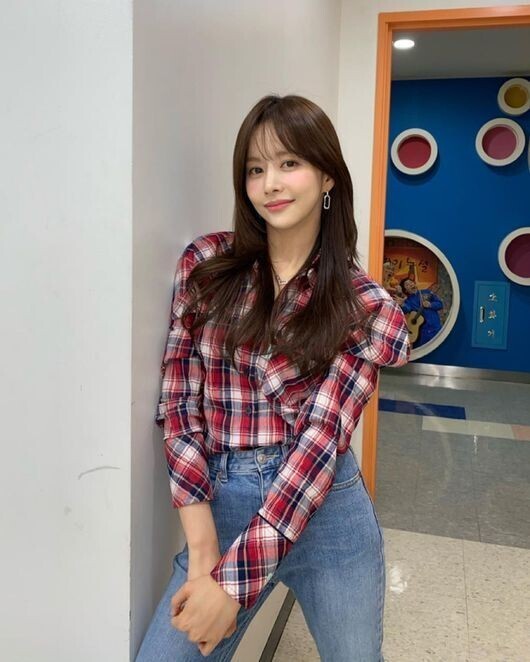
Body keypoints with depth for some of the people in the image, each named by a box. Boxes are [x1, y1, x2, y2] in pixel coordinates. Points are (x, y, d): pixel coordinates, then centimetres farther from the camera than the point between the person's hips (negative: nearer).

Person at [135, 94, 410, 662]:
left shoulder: (366, 307, -4)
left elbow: (322, 436, -12)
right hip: (221, 505, 1)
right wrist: (203, 551, -10)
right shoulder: (205, 266, 0)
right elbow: (179, 405, -3)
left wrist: (235, 578, -17)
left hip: (328, 510, 0)